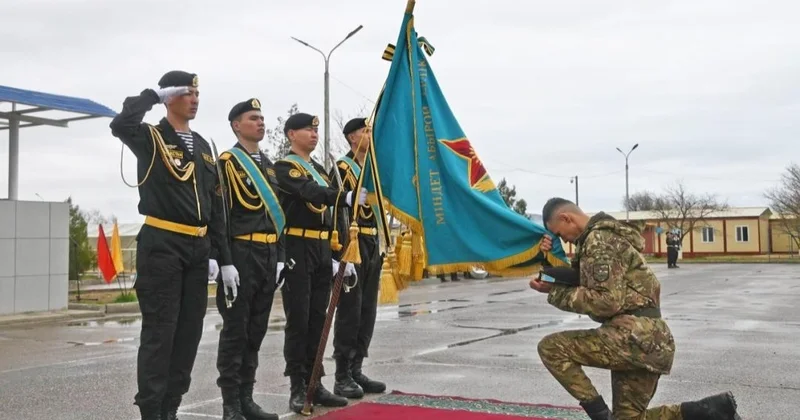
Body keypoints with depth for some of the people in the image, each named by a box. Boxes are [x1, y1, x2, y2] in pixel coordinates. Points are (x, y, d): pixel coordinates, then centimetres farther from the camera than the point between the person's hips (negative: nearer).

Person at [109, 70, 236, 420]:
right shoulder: (151, 138, -1)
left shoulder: (202, 146, 16)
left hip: (198, 249, 7)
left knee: (190, 331, 9)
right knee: (160, 331, -4)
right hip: (162, 246, -6)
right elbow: (120, 126, -27)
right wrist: (152, 95, -11)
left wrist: (223, 257, 12)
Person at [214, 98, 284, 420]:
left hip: (268, 255, 7)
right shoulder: (226, 163, -4)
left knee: (256, 330, 11)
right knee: (235, 330, -2)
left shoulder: (268, 165, 18)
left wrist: (279, 257, 16)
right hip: (241, 254, -7)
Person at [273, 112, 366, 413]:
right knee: (298, 320, -4)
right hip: (298, 251, -7)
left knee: (318, 320, 10)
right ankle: (298, 388, 3)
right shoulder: (284, 168, -6)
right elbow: (310, 193, -25)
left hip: (323, 252, 7)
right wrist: (345, 197, -37)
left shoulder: (320, 170, 18)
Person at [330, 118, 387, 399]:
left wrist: (381, 246, 13)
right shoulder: (341, 169, -7)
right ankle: (342, 377, 2)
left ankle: (356, 370, 18)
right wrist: (344, 250, -22)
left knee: (367, 311, 9)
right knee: (349, 311, -5)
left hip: (373, 245, 8)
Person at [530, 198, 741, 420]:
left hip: (637, 336, -11)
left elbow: (606, 302, -20)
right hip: (645, 338, 11)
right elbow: (584, 286, 20)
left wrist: (555, 293, -13)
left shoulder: (599, 240, -12)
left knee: (550, 347, -10)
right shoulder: (602, 236, 20)